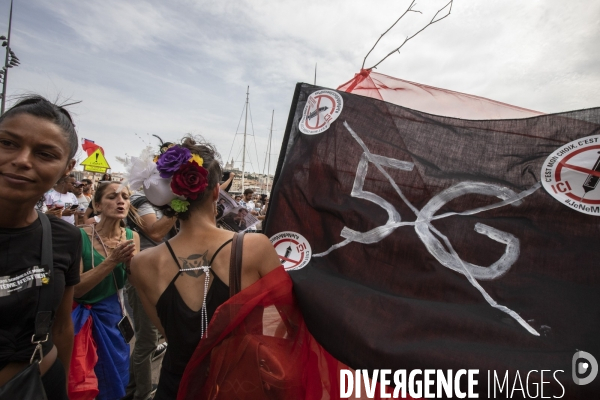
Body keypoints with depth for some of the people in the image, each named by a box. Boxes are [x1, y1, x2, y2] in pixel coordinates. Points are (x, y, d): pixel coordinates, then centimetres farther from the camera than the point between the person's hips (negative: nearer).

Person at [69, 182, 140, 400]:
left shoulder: (132, 236, -5)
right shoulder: (80, 236, -18)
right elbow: (75, 288, -20)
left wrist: (130, 262, -24)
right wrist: (112, 261, -31)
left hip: (114, 316, 4)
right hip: (83, 320, -4)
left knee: (114, 381, 20)